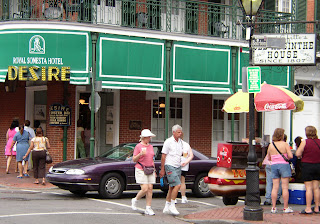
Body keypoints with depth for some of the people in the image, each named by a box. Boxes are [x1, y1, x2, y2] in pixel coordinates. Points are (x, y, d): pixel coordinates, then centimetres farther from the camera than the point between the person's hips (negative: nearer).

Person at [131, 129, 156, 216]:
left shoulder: (151, 146, 13)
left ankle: (148, 209, 2)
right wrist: (140, 154, -23)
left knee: (150, 189, -1)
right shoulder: (138, 146, -5)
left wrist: (154, 171, 17)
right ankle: (135, 200, 14)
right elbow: (134, 160, -6)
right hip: (141, 170, -6)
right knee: (145, 189, -13)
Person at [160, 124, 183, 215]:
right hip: (170, 167, -7)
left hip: (178, 167, 7)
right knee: (178, 185, -17)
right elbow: (163, 156, -8)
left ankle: (166, 208, 15)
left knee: (172, 187, 8)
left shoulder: (180, 142, 11)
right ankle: (172, 206, -9)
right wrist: (162, 169, -8)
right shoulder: (168, 142, -10)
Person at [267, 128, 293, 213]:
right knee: (285, 187, 0)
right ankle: (285, 207, 2)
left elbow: (268, 158, 12)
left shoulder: (270, 145, 4)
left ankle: (273, 207, 4)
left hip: (274, 166, 4)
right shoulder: (285, 144, -7)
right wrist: (286, 157, 9)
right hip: (284, 165, -4)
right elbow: (290, 156, -11)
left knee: (275, 187, 5)